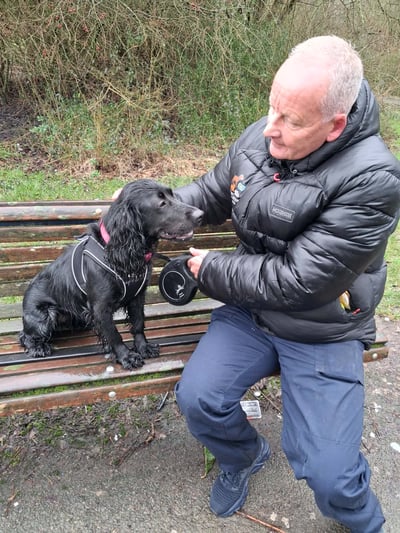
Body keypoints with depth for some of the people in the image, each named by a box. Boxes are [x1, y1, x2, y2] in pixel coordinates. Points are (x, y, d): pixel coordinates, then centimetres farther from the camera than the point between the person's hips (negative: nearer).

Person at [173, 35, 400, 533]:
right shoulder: (258, 136, -7)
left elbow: (294, 281, -26)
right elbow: (210, 193, 10)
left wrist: (211, 270, -14)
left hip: (322, 335, -4)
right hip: (250, 310, 5)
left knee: (328, 474, -10)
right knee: (196, 398, -10)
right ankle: (243, 455, 28)